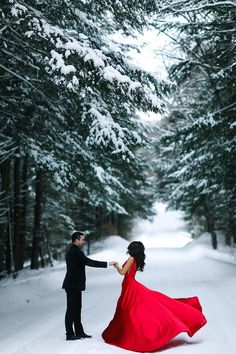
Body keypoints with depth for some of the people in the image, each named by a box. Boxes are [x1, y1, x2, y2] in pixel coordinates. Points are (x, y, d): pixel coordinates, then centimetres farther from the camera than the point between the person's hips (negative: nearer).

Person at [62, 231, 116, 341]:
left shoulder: (71, 251, 15)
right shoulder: (76, 252, -16)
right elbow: (89, 262, -23)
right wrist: (107, 263, -20)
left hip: (73, 285, 10)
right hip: (73, 285, -10)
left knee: (76, 309, 13)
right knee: (71, 310, -4)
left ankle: (79, 332, 19)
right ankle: (70, 334, 2)